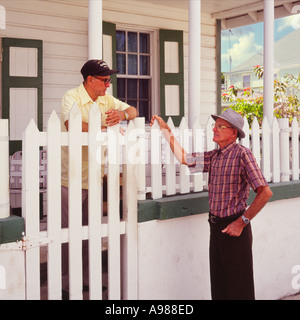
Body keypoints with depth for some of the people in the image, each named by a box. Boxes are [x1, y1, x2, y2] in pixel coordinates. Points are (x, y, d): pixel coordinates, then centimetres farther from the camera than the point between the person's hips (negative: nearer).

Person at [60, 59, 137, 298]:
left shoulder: (106, 99, 10)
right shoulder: (71, 97, -11)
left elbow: (133, 111, 13)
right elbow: (72, 125, -28)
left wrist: (122, 114, -10)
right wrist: (105, 129, -27)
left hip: (94, 175, 7)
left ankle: (89, 278, 25)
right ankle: (67, 282, 12)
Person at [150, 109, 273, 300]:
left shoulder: (242, 154, -14)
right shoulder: (213, 156, 9)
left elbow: (265, 192, -19)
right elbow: (183, 157, 15)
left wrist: (242, 222, -17)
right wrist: (166, 130, 12)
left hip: (234, 227, -7)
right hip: (216, 226, 7)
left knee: (238, 288, 3)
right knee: (218, 285, 15)